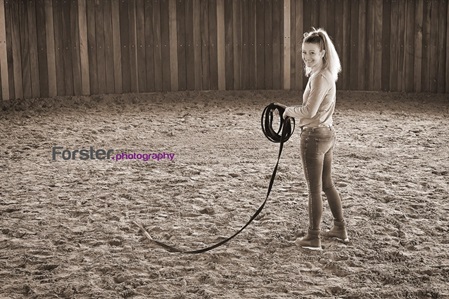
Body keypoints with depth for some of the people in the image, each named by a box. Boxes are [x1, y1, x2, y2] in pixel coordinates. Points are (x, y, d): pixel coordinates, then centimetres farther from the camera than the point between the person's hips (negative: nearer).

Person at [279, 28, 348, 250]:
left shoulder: (320, 77, -20)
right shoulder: (326, 74, 10)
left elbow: (309, 111, -26)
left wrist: (289, 110, -10)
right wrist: (296, 113, 8)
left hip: (314, 136, -10)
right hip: (327, 133, 10)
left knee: (314, 189, 1)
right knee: (327, 184, 21)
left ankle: (313, 238, 12)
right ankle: (340, 228, 32)